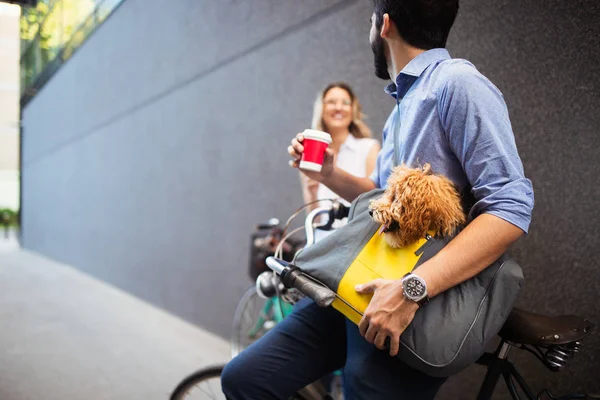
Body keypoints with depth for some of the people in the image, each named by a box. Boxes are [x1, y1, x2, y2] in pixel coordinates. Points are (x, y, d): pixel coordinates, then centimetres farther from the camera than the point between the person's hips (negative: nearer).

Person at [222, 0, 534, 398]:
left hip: (422, 305, -8)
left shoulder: (457, 83, -11)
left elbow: (512, 206, -21)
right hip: (362, 289, 8)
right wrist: (329, 175, 8)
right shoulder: (405, 101, 17)